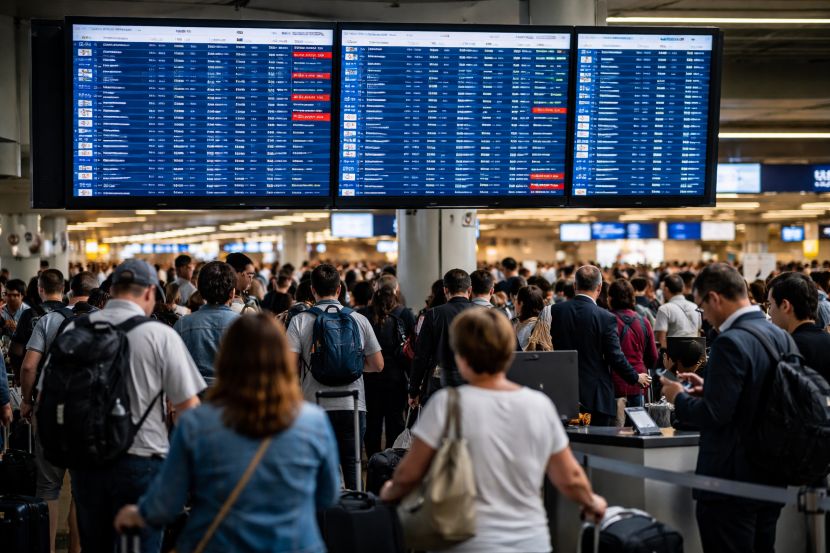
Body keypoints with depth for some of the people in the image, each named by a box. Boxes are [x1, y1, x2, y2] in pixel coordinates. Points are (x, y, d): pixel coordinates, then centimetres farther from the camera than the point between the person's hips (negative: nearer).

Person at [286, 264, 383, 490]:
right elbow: (377, 365, 7)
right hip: (352, 406, 1)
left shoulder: (299, 321, -4)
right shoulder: (359, 320, 2)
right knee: (351, 466, 10)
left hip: (314, 406, -1)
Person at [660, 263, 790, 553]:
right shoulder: (780, 336, 6)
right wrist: (709, 388, 13)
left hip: (732, 482, -8)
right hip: (772, 476, 9)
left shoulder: (730, 343, -21)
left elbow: (714, 415, -22)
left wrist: (679, 397, -5)